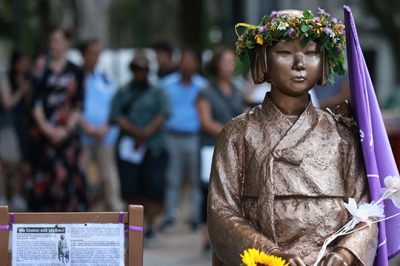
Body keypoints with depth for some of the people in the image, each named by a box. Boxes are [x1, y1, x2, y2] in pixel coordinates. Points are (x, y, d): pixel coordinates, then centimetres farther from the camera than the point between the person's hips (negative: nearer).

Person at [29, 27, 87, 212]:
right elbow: (37, 103, 2)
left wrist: (66, 129, -10)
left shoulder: (75, 72, 6)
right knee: (44, 174, 0)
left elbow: (79, 106, 2)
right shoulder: (42, 71, 8)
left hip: (67, 132, -1)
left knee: (67, 174, -7)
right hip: (44, 132, 1)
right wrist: (46, 127, -10)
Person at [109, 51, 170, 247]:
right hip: (128, 146, 1)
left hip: (154, 147, -1)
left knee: (154, 185, -12)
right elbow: (117, 117, 2)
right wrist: (135, 132, -13)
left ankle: (150, 227, -3)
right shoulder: (122, 94, 16)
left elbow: (162, 115, -1)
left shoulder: (157, 93, 14)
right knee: (131, 188, -6)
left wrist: (146, 133, -14)